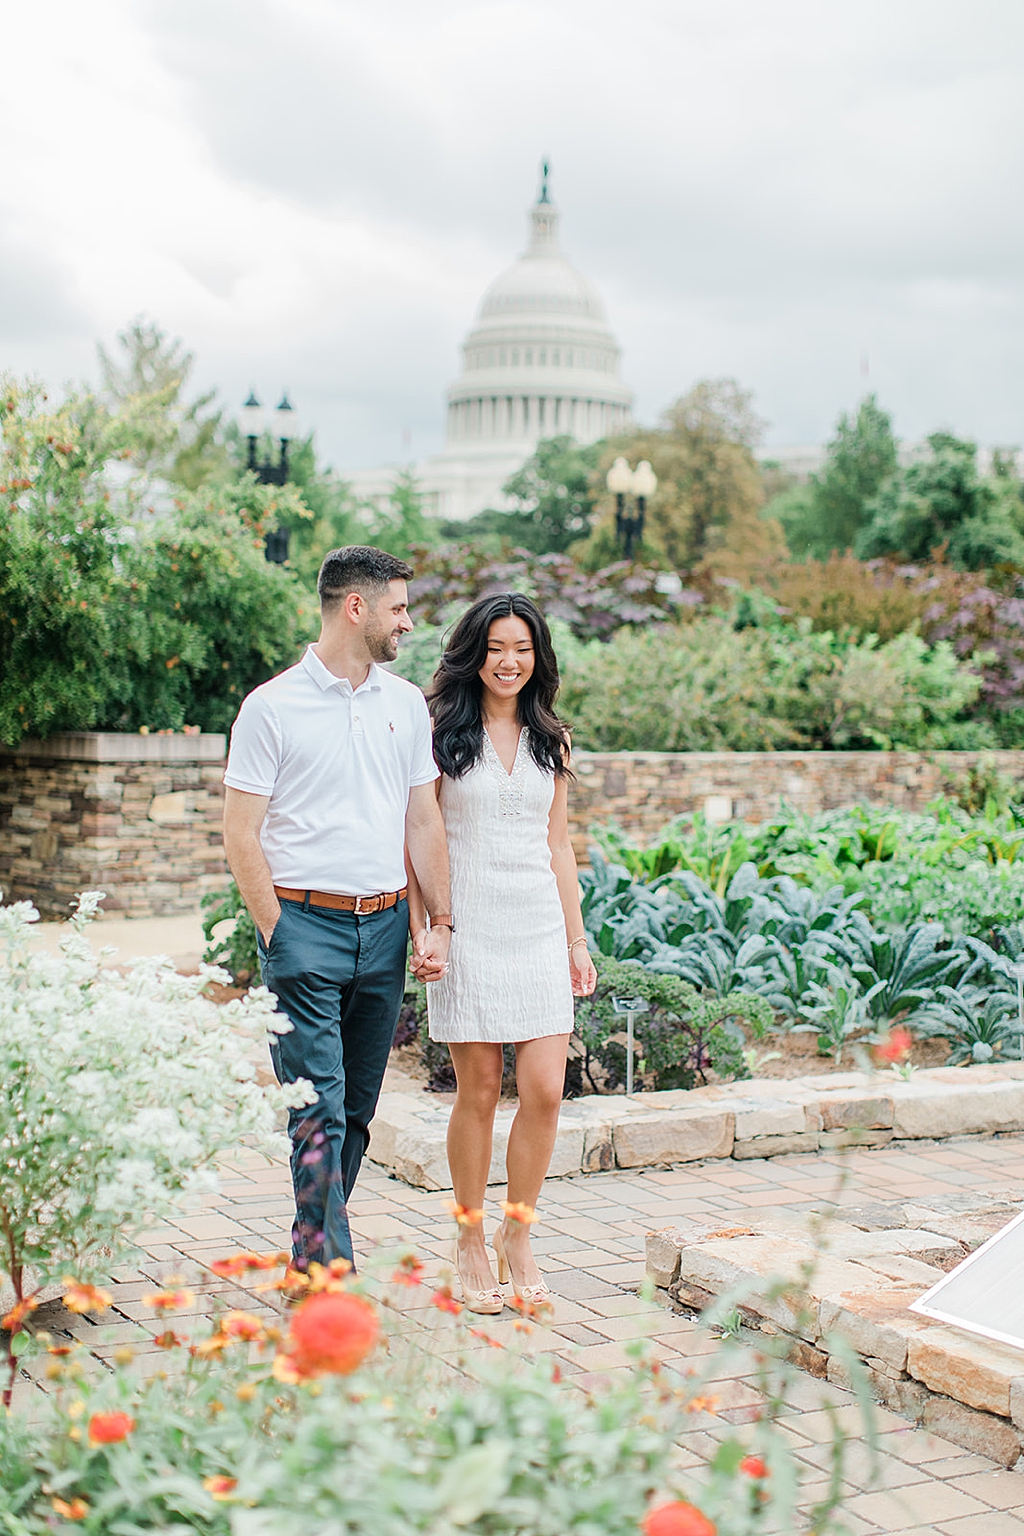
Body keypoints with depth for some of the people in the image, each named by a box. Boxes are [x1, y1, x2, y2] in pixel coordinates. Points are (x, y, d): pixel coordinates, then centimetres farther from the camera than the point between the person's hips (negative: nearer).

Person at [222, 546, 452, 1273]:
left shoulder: (407, 703, 11)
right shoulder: (273, 706, -4)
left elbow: (424, 821, 14)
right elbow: (241, 834, -4)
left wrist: (441, 923, 6)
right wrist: (276, 933, -9)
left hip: (385, 924, 5)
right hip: (305, 921, -5)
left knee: (358, 1107, 10)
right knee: (319, 1108, -10)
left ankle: (313, 1255, 22)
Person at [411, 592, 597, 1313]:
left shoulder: (551, 740, 12)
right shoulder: (441, 734, 1)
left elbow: (558, 847, 15)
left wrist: (577, 939, 12)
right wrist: (422, 929, -8)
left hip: (539, 924, 3)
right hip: (468, 925, -3)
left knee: (544, 1091, -4)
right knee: (479, 1091, 1)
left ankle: (517, 1236, 14)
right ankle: (471, 1243, 17)